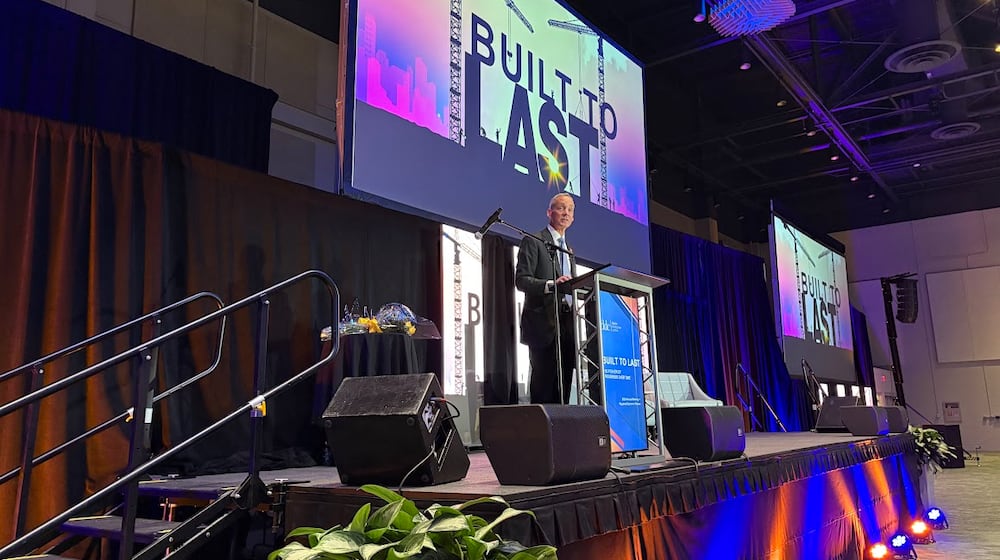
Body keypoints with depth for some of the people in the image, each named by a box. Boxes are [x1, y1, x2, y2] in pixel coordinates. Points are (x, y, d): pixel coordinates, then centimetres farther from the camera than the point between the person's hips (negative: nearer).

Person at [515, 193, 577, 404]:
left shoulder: (569, 250, 25)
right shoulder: (533, 241, 2)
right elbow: (521, 280, -9)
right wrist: (551, 284, -24)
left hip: (566, 325, 7)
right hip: (543, 324, -7)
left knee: (563, 385, 4)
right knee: (543, 382, -8)